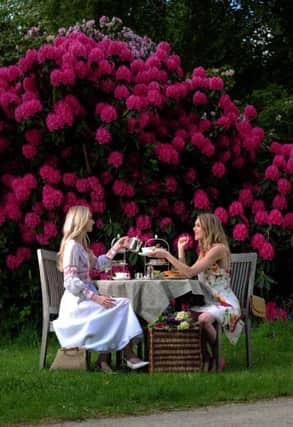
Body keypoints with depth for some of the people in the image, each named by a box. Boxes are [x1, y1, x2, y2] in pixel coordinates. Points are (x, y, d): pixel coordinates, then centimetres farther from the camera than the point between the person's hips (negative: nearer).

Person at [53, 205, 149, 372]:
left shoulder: (81, 244, 18)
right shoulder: (72, 246, -12)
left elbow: (99, 264, 33)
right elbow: (71, 282, -20)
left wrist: (116, 248, 27)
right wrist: (95, 297, -23)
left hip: (84, 298, 9)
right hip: (77, 301, -9)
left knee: (123, 304, -11)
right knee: (120, 306, -18)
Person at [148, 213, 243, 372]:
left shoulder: (218, 248, -14)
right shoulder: (204, 249, 16)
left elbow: (190, 272, -22)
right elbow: (185, 273, 10)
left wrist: (167, 255, -20)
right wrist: (181, 249, 11)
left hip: (224, 303, -9)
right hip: (209, 302, 9)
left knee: (203, 319, -35)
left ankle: (216, 357, -11)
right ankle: (205, 357, -4)